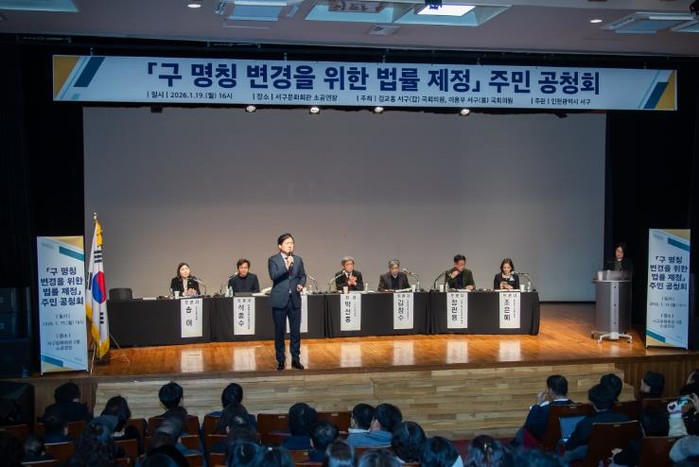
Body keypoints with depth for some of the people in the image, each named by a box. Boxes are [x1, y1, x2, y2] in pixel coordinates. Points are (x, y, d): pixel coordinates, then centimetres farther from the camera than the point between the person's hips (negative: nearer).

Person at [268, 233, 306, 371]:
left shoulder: (298, 259, 9)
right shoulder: (273, 260, -3)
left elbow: (302, 275, 17)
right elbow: (273, 276, -17)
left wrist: (301, 284, -3)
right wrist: (286, 266, -26)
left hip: (294, 299, 3)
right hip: (280, 300, -3)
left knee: (295, 331, 5)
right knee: (279, 332, 4)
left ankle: (296, 359, 15)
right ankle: (280, 360, 15)